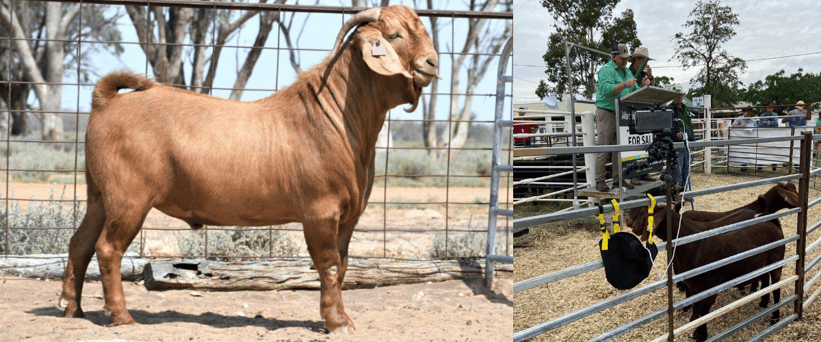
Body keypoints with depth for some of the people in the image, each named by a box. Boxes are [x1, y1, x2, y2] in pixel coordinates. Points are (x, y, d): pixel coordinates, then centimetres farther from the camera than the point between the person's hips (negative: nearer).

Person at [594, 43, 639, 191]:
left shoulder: (627, 71, 18)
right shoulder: (606, 70, -9)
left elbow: (635, 91, 20)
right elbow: (606, 90, -23)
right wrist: (625, 85, -28)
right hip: (606, 113, -8)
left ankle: (618, 179, 13)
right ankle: (600, 180, -2)